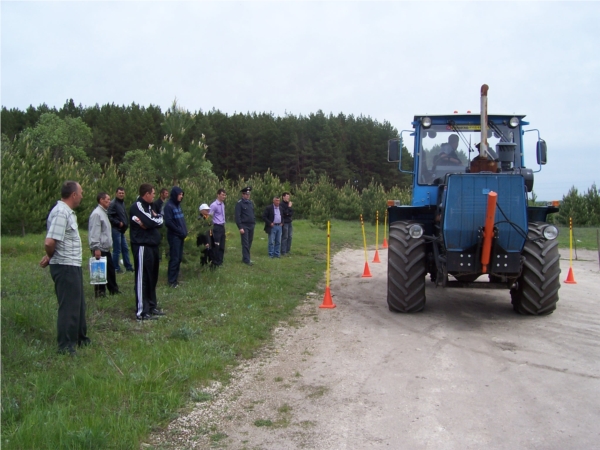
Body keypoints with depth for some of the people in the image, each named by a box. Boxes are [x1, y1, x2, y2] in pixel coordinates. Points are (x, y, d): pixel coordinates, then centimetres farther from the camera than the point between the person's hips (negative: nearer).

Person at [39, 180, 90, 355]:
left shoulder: (67, 211, 11)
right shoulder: (61, 213, -20)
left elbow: (55, 242, 19)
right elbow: (49, 242, -28)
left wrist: (50, 257, 6)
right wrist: (51, 257, -9)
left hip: (73, 266, 10)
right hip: (65, 267, -10)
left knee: (78, 304, 21)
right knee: (69, 306, -1)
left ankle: (80, 338, 35)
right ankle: (65, 346, 9)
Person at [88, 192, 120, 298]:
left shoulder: (103, 212, 16)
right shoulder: (96, 214, -16)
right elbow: (94, 232, -23)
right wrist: (96, 248, -26)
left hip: (105, 248, 10)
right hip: (100, 249, -10)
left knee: (110, 269, 15)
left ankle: (113, 289, 25)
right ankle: (100, 292, 5)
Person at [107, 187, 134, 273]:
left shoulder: (122, 203, 14)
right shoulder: (113, 203, -14)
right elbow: (109, 216, -21)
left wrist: (126, 223, 9)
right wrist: (118, 223, -18)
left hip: (122, 230, 9)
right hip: (116, 229, -9)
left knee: (125, 249, 13)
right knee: (117, 250, -3)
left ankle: (128, 267, 21)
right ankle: (116, 268, 6)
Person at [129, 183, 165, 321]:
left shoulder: (148, 206, 18)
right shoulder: (137, 206, -12)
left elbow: (160, 222, 5)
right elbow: (152, 222, -22)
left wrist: (151, 221, -15)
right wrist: (158, 217, -2)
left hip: (152, 245, 10)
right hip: (142, 246, -10)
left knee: (152, 277, 15)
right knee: (142, 278, -7)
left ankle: (152, 306, 25)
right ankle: (142, 312, -4)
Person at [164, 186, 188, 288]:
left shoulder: (178, 205, 12)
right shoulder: (169, 206, -13)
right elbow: (168, 222, -17)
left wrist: (185, 231, 7)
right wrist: (179, 231, -12)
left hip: (181, 236, 8)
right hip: (174, 236, -8)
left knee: (179, 258, 12)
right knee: (174, 258, -4)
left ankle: (175, 278, 21)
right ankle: (172, 281, 3)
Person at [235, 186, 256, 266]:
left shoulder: (251, 202, 12)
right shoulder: (239, 203, -9)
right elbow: (237, 216, -12)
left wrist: (254, 222, 13)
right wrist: (240, 227, -17)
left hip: (251, 226, 7)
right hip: (244, 226, -7)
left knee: (249, 243, 10)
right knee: (245, 243, -6)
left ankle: (245, 258, 18)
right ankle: (246, 259, -3)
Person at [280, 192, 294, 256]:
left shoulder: (288, 204, 13)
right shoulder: (281, 204, -11)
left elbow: (292, 213, 11)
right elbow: (284, 213, -18)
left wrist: (288, 214, -8)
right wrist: (289, 207, -10)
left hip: (289, 222, 8)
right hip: (284, 222, -8)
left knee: (289, 237, 10)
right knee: (284, 237, -6)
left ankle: (287, 250, 19)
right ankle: (283, 252, -1)